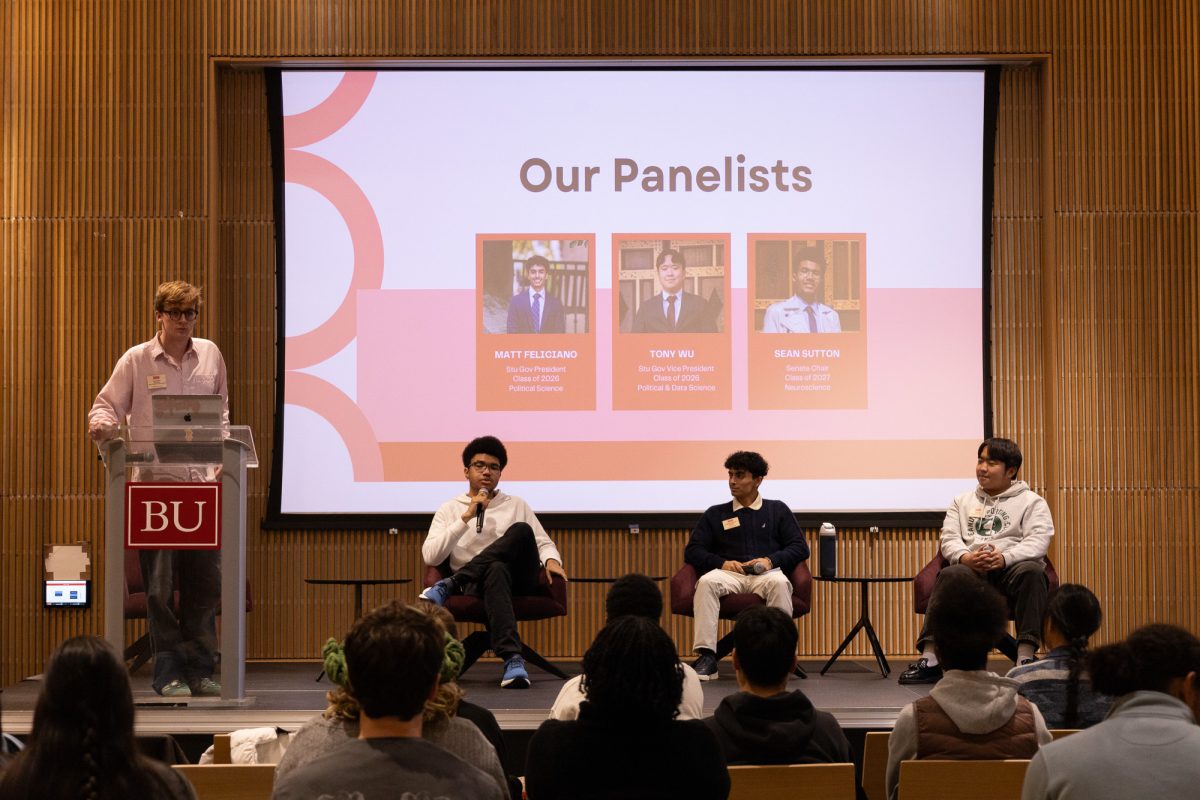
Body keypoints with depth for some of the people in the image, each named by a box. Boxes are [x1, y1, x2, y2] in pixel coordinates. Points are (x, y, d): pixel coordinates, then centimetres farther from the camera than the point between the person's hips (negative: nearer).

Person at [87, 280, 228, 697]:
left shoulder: (210, 354, 10)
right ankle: (168, 672, 6)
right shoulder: (136, 360, 1)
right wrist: (102, 425, -19)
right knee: (160, 583, -1)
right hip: (154, 482, -3)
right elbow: (106, 405, 3)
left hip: (201, 482, 3)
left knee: (205, 578, 5)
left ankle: (200, 669, 14)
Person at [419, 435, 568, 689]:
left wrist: (551, 561, -6)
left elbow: (543, 543, 19)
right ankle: (512, 659, -55)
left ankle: (449, 586, -29)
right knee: (497, 570, -42)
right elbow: (431, 557, 0)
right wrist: (466, 517, -6)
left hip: (519, 579, 2)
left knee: (521, 530, -31)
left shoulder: (517, 505, 21)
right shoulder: (449, 510, 14)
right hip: (477, 583, -2)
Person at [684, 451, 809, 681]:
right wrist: (722, 562, -5)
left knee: (779, 582, -38)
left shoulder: (777, 510, 20)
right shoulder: (715, 514, 22)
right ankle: (706, 657, -41)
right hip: (730, 574, 1)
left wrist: (771, 560, -7)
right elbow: (692, 551, 14)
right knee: (706, 581, -35)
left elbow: (800, 548, 12)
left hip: (766, 574, -1)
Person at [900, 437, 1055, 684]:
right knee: (949, 575, -33)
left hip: (1013, 566, -1)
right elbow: (949, 538, 12)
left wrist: (1004, 557, -21)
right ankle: (929, 659, -41)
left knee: (1032, 572, -37)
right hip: (972, 568, 2)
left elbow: (1038, 540, -2)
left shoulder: (1031, 502, 15)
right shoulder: (962, 501, 26)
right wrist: (966, 557, -13)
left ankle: (1026, 656, -40)